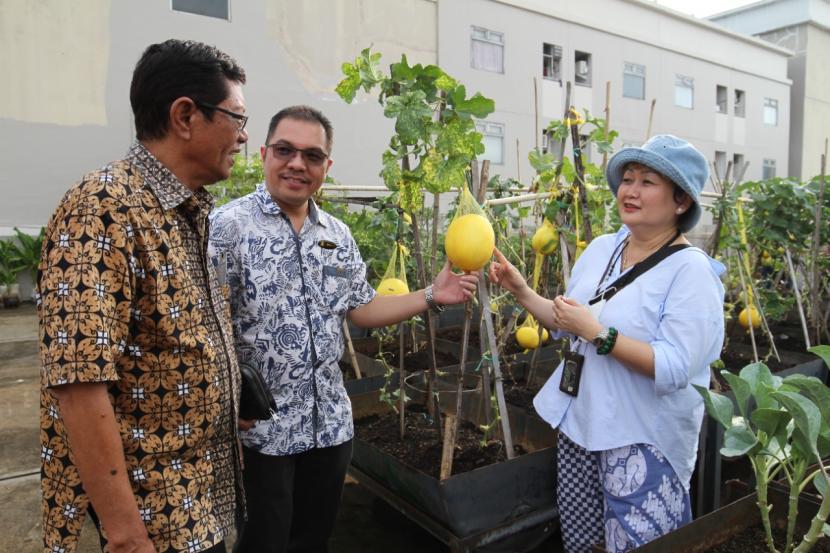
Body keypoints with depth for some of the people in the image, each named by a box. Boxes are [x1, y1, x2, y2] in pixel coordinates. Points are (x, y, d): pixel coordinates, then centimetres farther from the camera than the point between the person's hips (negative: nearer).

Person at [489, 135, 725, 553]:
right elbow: (569, 325, 12)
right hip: (579, 423, 7)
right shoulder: (601, 248, 3)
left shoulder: (691, 271, -16)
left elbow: (675, 369, -24)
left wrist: (597, 333, -28)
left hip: (644, 441, -6)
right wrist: (521, 291, 1)